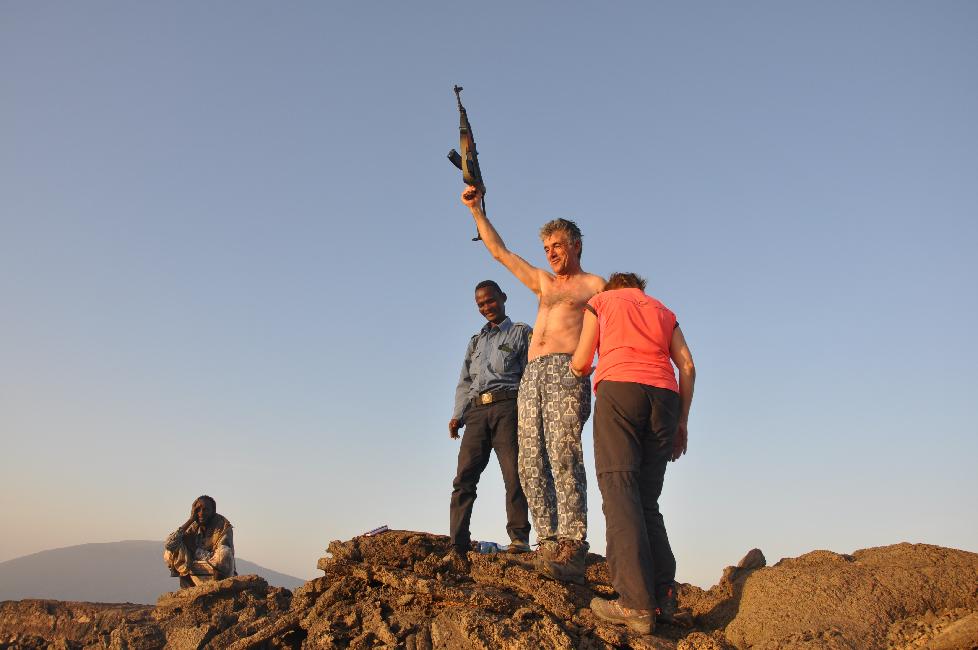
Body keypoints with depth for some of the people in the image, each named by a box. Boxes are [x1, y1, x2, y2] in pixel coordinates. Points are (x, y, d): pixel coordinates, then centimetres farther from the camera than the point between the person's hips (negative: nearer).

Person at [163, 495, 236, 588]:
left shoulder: (223, 525, -10)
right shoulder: (193, 528, 3)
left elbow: (223, 554, -20)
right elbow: (168, 544, -8)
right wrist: (190, 520, -10)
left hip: (220, 574, -4)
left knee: (224, 551, -34)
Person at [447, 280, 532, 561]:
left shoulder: (521, 332, 14)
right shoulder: (475, 341, 28)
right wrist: (457, 416, 10)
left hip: (506, 406, -4)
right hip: (476, 411, 4)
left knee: (513, 473, -12)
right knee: (464, 477, -7)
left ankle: (519, 537, -7)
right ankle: (458, 545, -9)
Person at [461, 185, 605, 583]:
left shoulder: (595, 285, 14)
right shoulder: (542, 282, 30)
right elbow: (499, 251, 34)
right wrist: (476, 210, 32)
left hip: (567, 372, -6)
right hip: (532, 375, 6)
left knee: (563, 456, -20)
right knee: (531, 464, -6)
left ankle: (572, 550, -24)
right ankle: (549, 545, -7)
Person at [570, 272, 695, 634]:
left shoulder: (600, 301, 21)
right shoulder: (663, 311, 30)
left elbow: (580, 364, 15)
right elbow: (687, 366, 15)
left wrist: (578, 370, 38)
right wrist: (682, 421, 15)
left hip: (619, 388, -4)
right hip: (664, 395, 4)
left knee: (619, 492, -12)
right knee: (647, 500, 7)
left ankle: (637, 604, -23)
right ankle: (664, 598, -4)